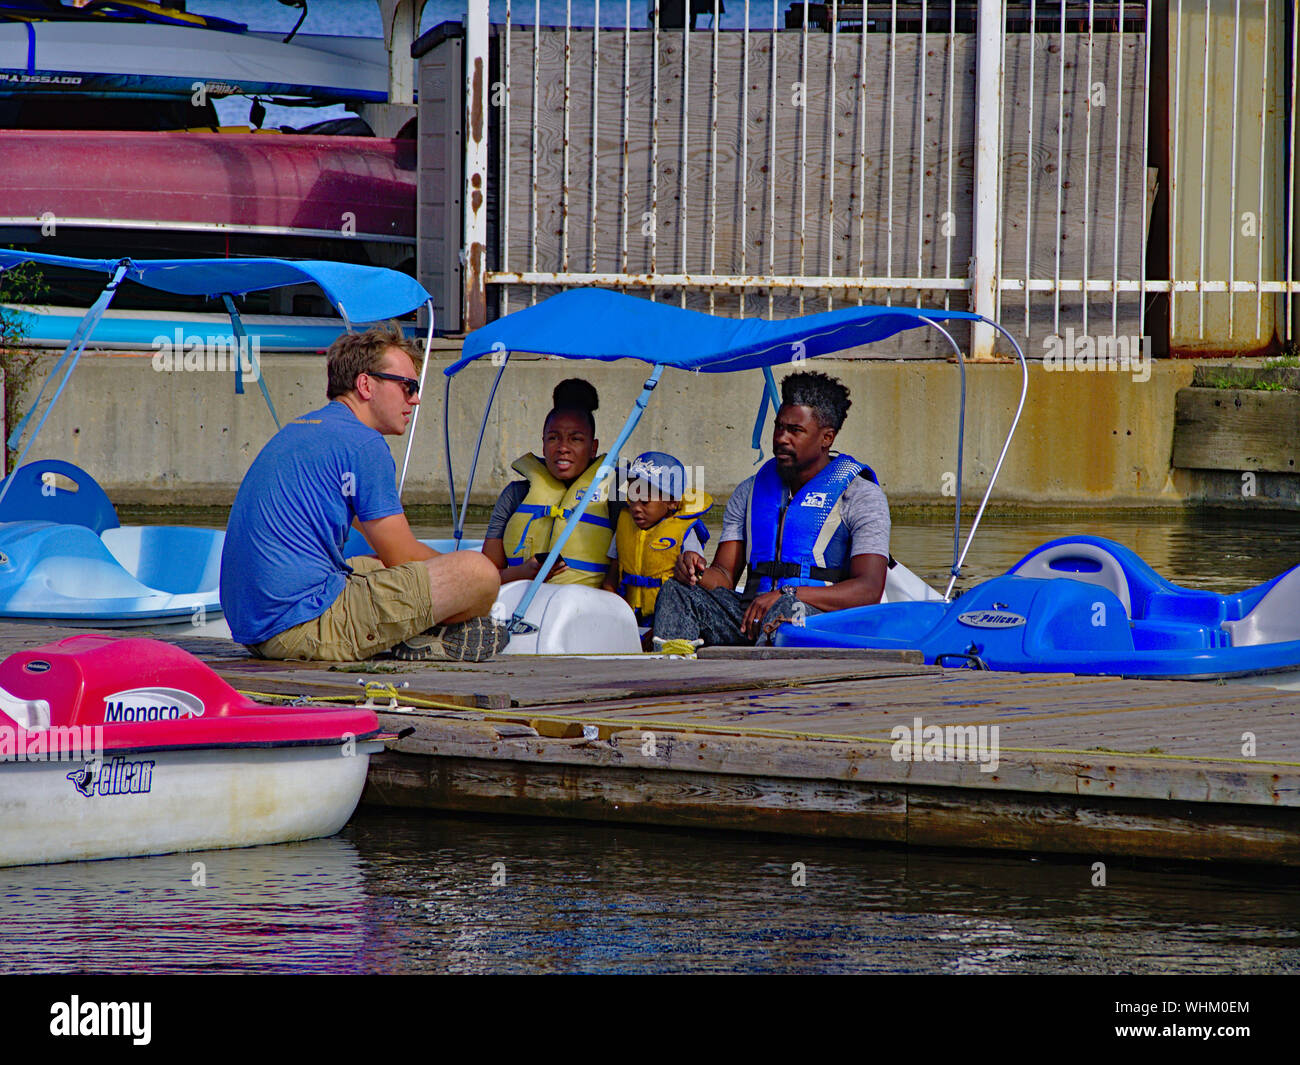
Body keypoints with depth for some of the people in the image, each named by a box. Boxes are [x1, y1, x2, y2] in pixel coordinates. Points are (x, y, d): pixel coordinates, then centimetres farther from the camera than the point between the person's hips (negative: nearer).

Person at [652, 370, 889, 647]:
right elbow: (725, 576, 18)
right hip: (751, 615, 5)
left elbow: (869, 590, -10)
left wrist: (787, 595, -25)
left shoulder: (861, 496, 3)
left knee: (786, 609, -40)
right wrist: (699, 573, -10)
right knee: (676, 592, -19)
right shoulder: (750, 492, 21)